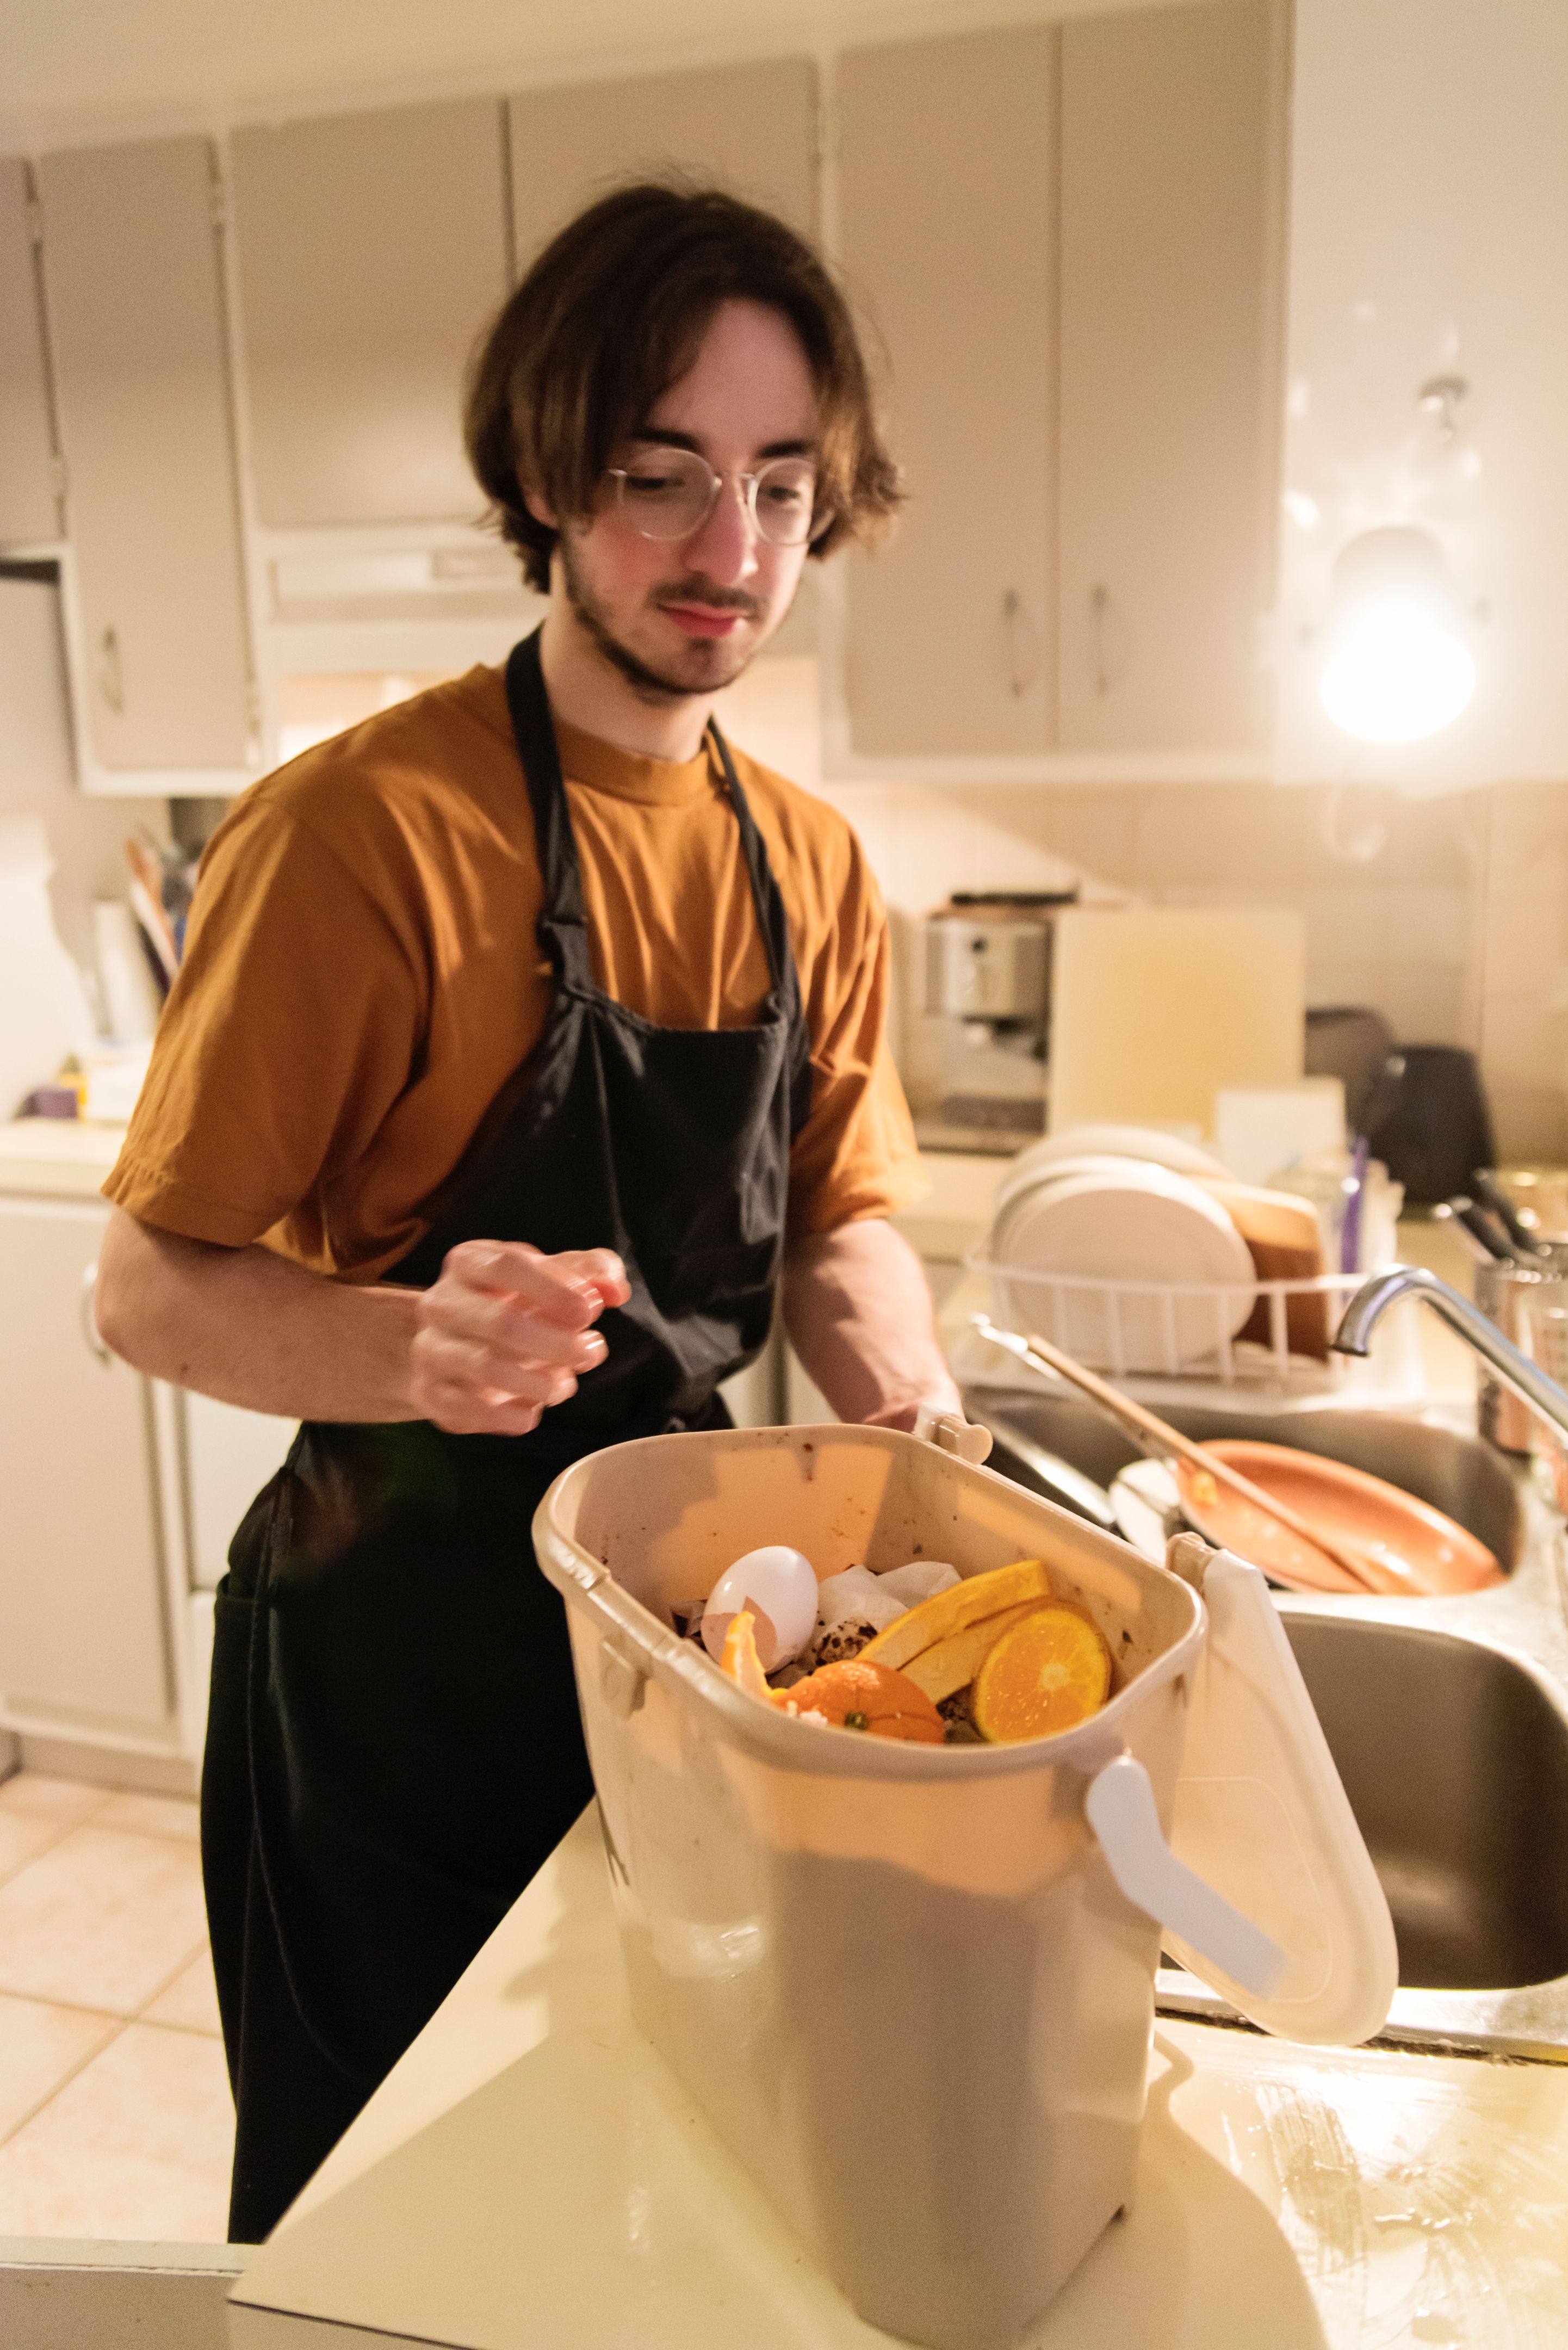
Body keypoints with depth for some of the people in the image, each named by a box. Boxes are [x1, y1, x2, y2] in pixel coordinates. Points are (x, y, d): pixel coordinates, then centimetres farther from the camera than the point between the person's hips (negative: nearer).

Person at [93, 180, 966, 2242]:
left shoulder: (813, 865, 1)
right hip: (396, 1640, -5)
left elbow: (837, 1223, 6)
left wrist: (907, 1395, -14)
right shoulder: (361, 825, -18)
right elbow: (151, 1287, -16)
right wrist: (416, 1349, -35)